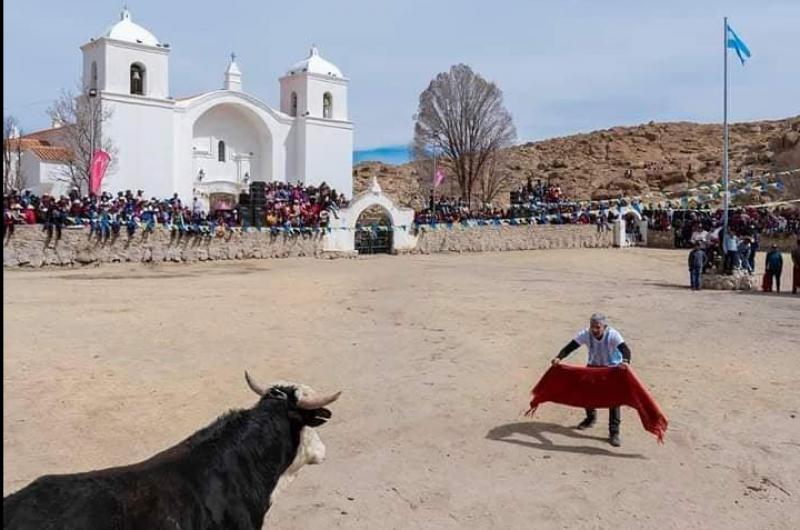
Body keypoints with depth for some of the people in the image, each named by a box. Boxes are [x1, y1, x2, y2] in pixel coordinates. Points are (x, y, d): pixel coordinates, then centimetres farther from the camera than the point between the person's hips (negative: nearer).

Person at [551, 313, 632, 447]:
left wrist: (625, 361, -68)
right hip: (593, 366, 4)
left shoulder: (613, 335, -31)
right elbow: (570, 346, -32)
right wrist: (559, 357, -51)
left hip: (613, 368, -4)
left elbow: (625, 349, -45)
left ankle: (614, 432, -3)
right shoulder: (586, 334, -23)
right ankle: (591, 417, 40)